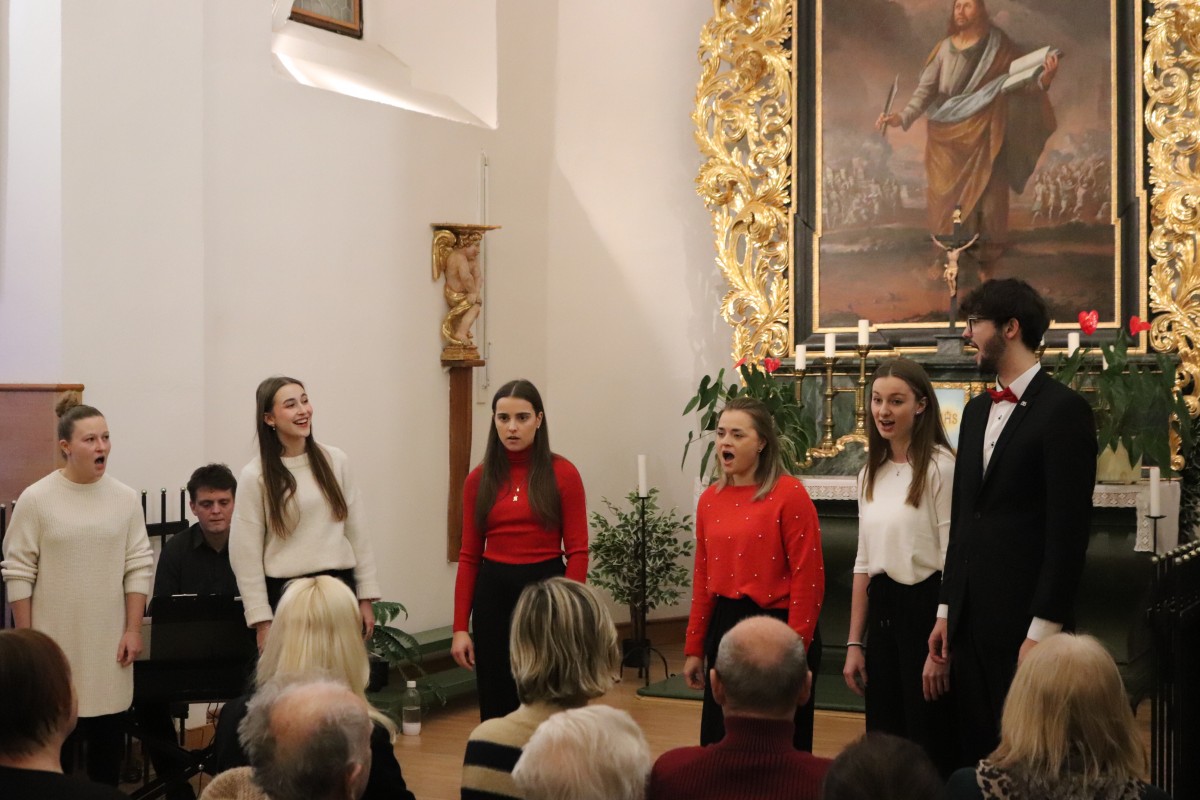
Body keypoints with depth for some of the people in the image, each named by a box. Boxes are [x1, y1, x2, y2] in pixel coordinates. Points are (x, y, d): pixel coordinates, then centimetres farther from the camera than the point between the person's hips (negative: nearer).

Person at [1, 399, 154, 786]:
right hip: (55, 639, -2)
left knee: (108, 732, 9)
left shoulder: (125, 498, 1)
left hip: (110, 639, 2)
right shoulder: (35, 499, -7)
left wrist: (133, 629, -1)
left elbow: (139, 566, 3)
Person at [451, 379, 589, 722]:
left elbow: (577, 551, -4)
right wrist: (460, 627, 2)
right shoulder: (479, 479, 5)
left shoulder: (562, 474, -3)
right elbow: (469, 556, 6)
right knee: (496, 706, 7)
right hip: (494, 594, 3)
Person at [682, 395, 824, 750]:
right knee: (719, 742, 12)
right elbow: (703, 578, 13)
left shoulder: (789, 494, -10)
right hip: (723, 628, 6)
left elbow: (807, 578, -13)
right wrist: (694, 648, 13)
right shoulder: (710, 499, 8)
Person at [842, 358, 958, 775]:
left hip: (925, 609, -7)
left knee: (928, 748, 2)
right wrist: (854, 643, 12)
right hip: (882, 612, 7)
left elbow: (953, 563, -14)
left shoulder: (939, 467, -12)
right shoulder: (871, 473, 11)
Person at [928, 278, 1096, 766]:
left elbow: (1069, 530, -14)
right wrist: (946, 610, 14)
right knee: (975, 752, 12)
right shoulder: (976, 411, 14)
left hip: (1025, 621, -7)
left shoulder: (1063, 410, -10)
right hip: (971, 617, 7)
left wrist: (1043, 630, -17)